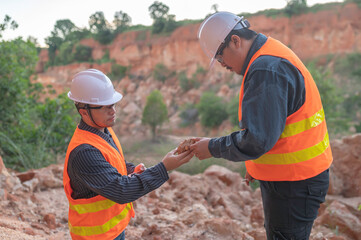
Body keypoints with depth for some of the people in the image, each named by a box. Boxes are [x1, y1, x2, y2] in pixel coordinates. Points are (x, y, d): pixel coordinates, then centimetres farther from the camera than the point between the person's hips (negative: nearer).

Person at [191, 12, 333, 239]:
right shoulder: (272, 57, 10)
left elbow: (257, 140, -28)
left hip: (294, 184, -10)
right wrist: (257, 165, 17)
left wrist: (212, 147, -14)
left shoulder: (266, 69, -24)